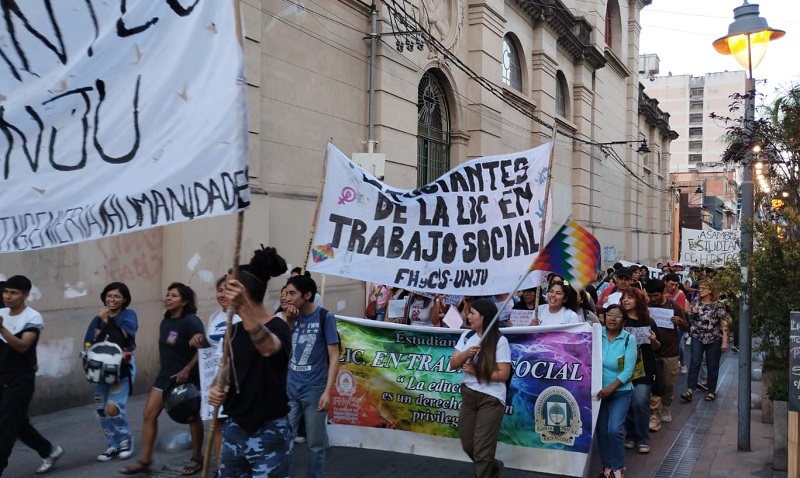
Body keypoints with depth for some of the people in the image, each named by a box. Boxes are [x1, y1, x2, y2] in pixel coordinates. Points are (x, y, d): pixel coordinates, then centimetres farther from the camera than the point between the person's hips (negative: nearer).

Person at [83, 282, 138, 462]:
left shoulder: (128, 315, -3)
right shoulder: (97, 319, 8)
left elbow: (124, 337, -19)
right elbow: (88, 345, 6)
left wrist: (108, 321, -17)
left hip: (122, 369, -5)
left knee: (113, 408, -16)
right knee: (102, 411, 8)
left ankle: (126, 439, 10)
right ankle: (113, 446, 24)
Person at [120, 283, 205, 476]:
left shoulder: (190, 321, -17)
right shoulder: (165, 322, 8)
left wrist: (187, 370, -25)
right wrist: (165, 370, 14)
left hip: (186, 377, -7)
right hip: (165, 375, 8)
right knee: (149, 414, 2)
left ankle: (197, 458, 22)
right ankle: (145, 460, 11)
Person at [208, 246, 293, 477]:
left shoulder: (277, 326, -16)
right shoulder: (235, 330, 7)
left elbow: (268, 348, -40)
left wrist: (243, 306, -55)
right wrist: (217, 388, -7)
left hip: (269, 433, -7)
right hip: (234, 428, 7)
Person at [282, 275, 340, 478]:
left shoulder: (325, 317, -8)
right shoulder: (291, 317, 5)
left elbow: (334, 357, -9)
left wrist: (327, 391, -16)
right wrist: (288, 322, -7)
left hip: (314, 390, -3)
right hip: (289, 389, 4)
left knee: (315, 444, 8)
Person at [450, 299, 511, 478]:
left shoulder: (500, 341, -13)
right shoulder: (466, 335, 4)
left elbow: (503, 374, -16)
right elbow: (453, 364, 2)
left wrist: (476, 371, -12)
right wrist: (465, 354, -17)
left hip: (491, 399, -6)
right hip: (468, 395, 6)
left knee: (481, 449, 0)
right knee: (468, 445, 15)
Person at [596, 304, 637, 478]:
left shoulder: (629, 339, -10)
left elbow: (628, 371, -12)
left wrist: (611, 388, -21)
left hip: (621, 392, -2)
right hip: (599, 390, 2)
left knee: (614, 429, -12)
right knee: (602, 430, 8)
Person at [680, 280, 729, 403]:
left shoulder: (718, 305, -5)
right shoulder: (696, 303, 8)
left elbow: (724, 325, -7)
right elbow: (690, 321, 18)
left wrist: (724, 342, -13)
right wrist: (693, 314, -4)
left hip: (714, 339, -3)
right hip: (697, 338, 3)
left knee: (712, 366, 5)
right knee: (694, 363, -8)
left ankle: (711, 391, 18)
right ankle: (690, 390, -12)